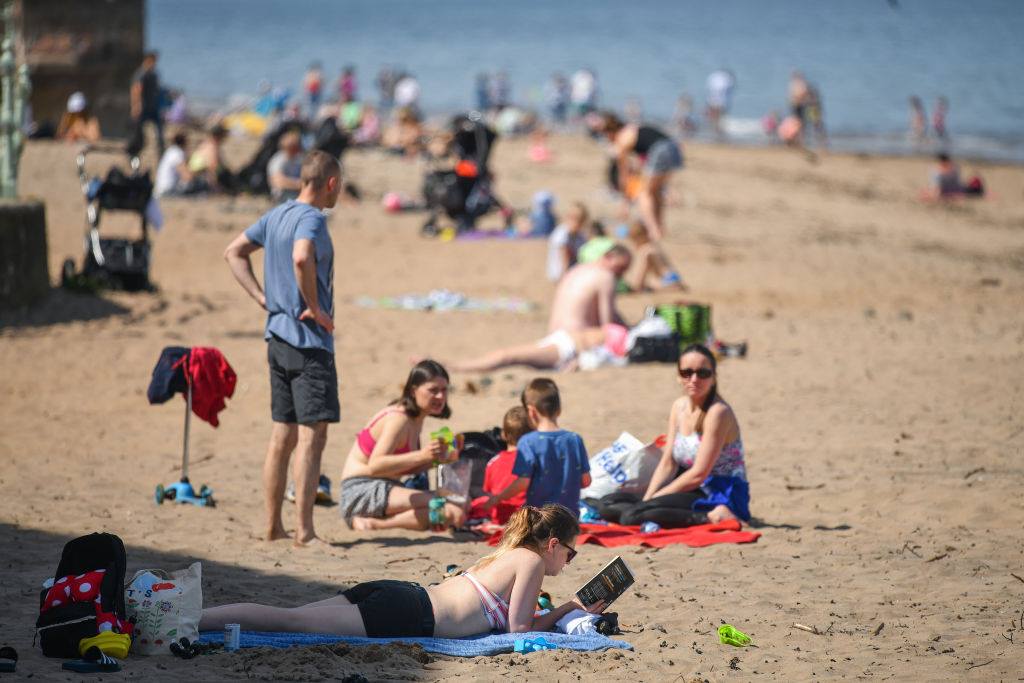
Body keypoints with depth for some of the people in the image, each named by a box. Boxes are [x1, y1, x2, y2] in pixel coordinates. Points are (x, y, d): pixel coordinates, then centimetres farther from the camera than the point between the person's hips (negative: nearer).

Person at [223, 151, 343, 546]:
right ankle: (304, 532, -9)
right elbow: (302, 257, -34)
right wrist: (315, 308, -21)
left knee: (283, 435, 13)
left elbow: (234, 253, 20)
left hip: (277, 336, 9)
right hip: (309, 340, -9)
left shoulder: (276, 215, 12)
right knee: (312, 436, -7)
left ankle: (272, 527, 17)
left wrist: (264, 299, 12)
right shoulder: (311, 219, -14)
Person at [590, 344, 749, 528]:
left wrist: (653, 499, -12)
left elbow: (698, 474, -17)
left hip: (721, 494, -7)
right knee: (609, 503, -12)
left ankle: (710, 517, -26)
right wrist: (647, 499, -6)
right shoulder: (679, 406, 10)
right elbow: (668, 464, 9)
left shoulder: (718, 412, -15)